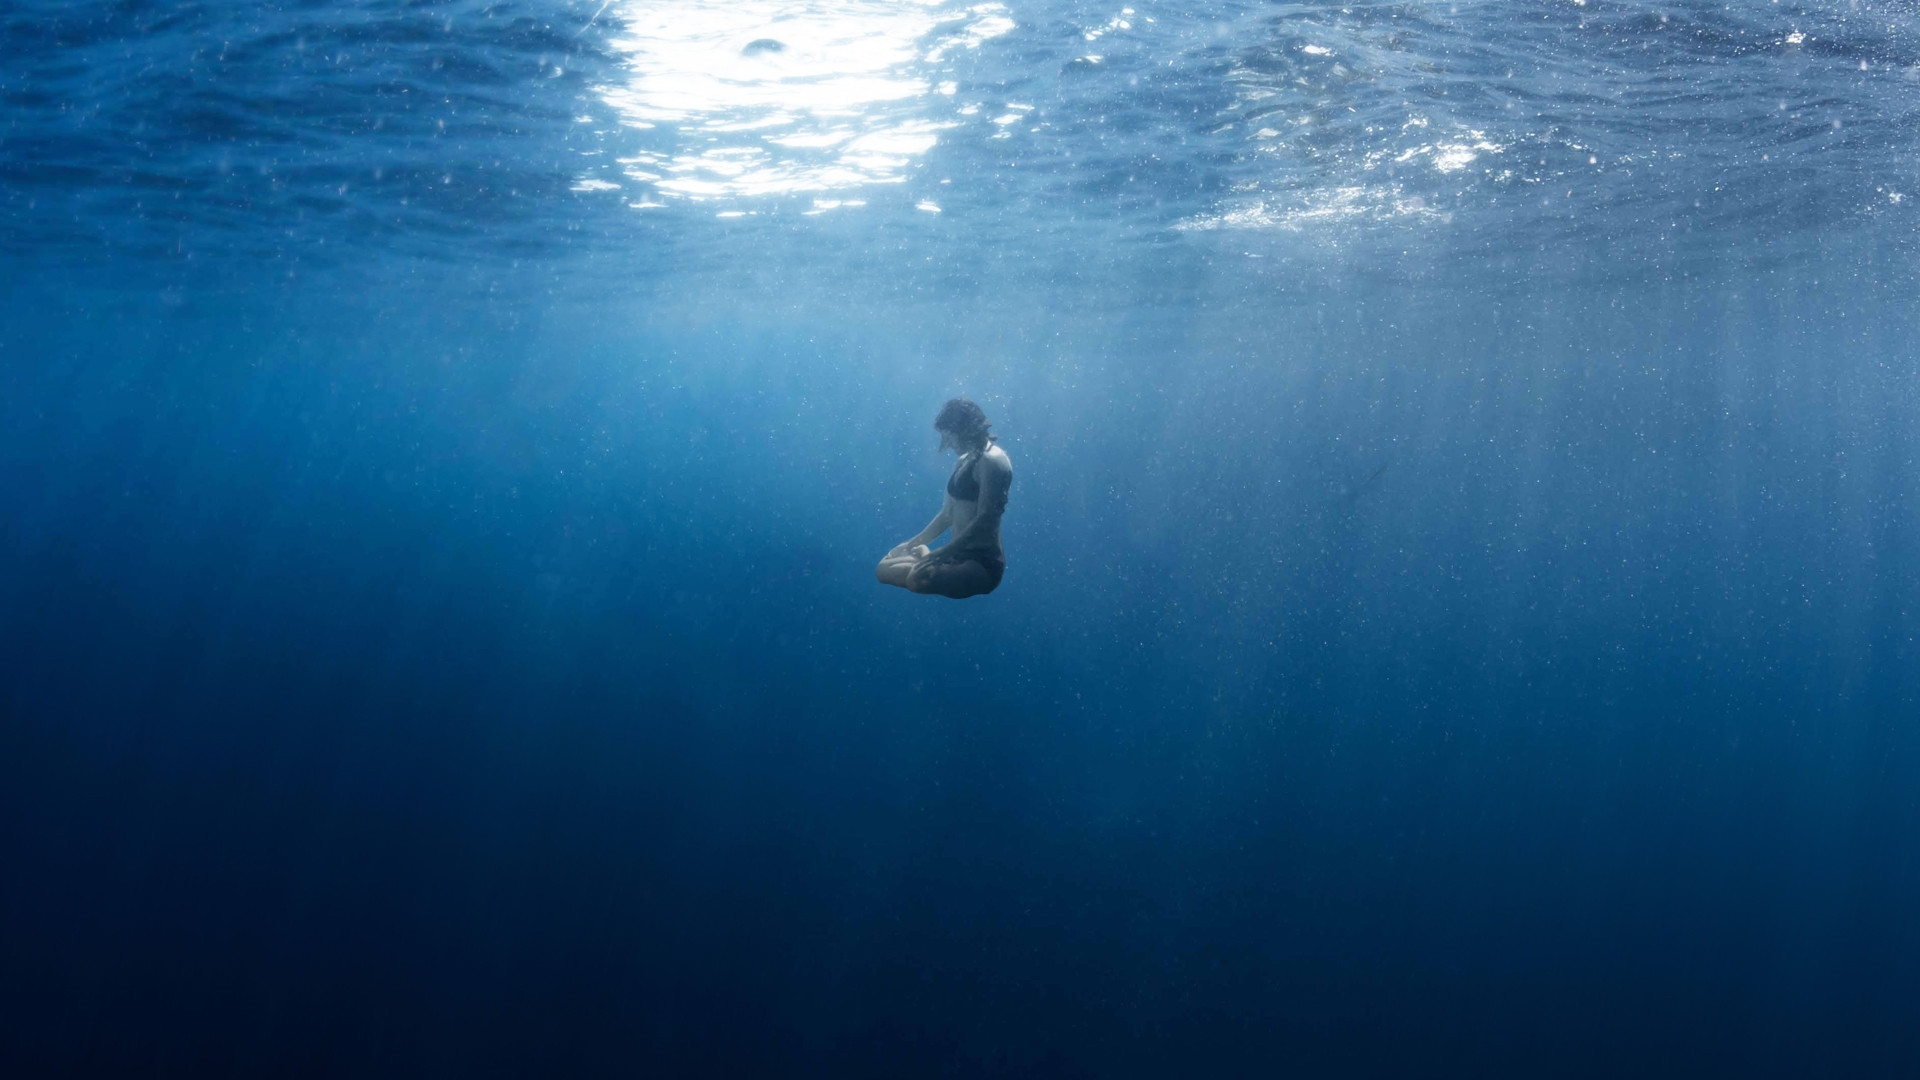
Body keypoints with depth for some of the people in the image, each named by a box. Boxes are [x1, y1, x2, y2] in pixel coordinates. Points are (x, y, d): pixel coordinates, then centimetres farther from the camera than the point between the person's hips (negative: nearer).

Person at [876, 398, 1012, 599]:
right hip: (959, 556, 9)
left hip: (982, 562, -9)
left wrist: (939, 555, -21)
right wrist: (913, 543, 17)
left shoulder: (991, 460, -14)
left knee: (919, 579, -35)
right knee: (884, 568, 1)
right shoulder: (963, 462, 16)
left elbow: (985, 520, -21)